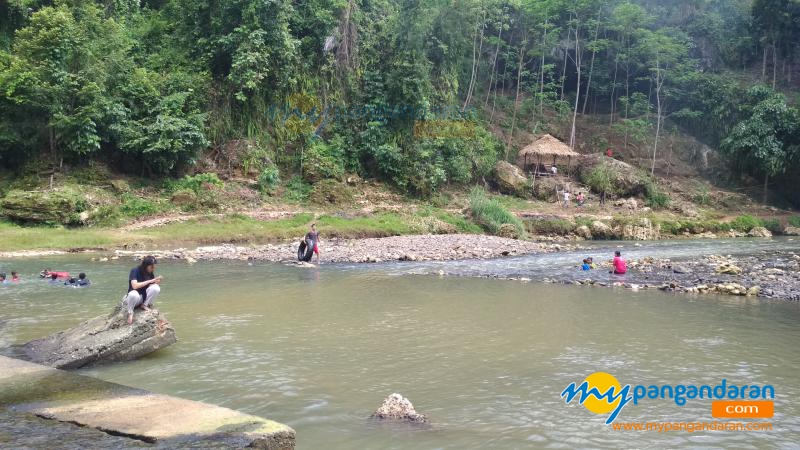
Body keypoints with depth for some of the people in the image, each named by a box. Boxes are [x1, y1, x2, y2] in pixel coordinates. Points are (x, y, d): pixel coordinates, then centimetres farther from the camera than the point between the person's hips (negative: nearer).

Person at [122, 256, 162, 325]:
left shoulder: (150, 273, -2)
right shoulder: (135, 271, -17)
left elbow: (152, 287, 0)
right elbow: (135, 286, -29)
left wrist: (156, 282, -22)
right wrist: (150, 281, -26)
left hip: (145, 297, 5)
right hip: (135, 297, -4)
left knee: (156, 288, -25)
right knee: (133, 294, -42)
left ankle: (145, 305, -4)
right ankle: (130, 312, -14)